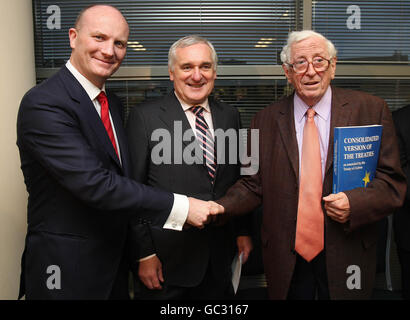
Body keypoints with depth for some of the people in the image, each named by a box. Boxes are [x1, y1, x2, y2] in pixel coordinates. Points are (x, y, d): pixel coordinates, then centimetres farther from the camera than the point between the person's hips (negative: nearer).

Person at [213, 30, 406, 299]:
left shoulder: (371, 110, -4)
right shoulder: (267, 120, 1)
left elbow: (392, 182, -2)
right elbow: (253, 185, 2)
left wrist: (354, 203, -21)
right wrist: (218, 208, -16)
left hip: (345, 258, 0)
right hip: (287, 258, 1)